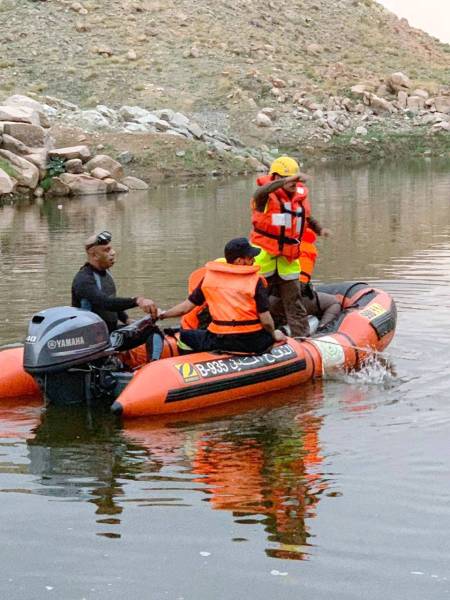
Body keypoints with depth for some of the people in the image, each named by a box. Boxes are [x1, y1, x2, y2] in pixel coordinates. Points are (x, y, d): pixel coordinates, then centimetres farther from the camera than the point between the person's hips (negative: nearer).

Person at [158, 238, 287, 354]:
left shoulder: (209, 276, 2)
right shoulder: (255, 280, -5)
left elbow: (186, 307, 6)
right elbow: (266, 320, -8)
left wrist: (162, 314, 22)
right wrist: (274, 334, 12)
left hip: (220, 341, 1)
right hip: (252, 343, -1)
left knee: (183, 335, 20)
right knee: (277, 335, 28)